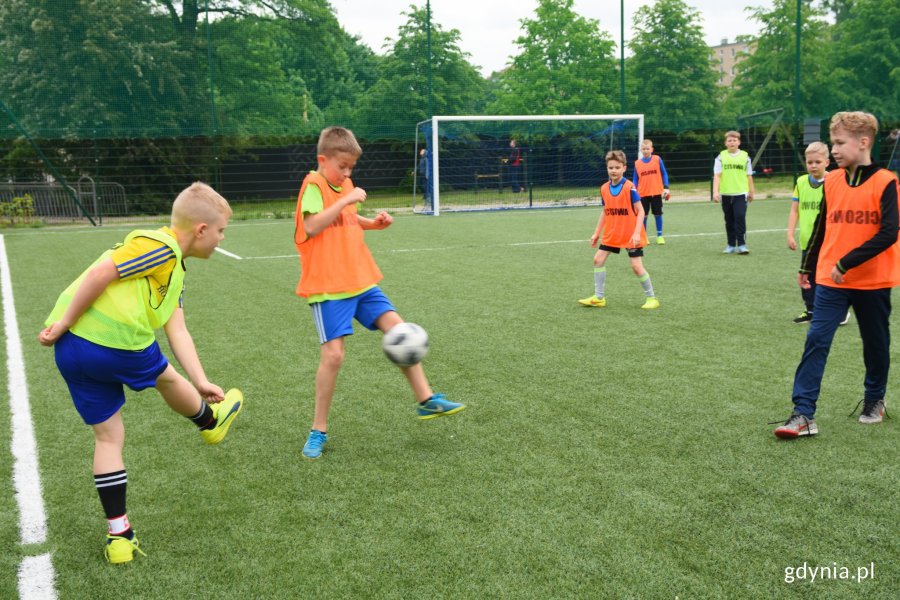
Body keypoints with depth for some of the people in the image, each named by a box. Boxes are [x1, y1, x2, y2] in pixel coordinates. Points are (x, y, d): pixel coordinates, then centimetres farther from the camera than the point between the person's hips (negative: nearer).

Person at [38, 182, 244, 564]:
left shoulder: (174, 272, 21)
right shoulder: (160, 247, -10)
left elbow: (177, 332, 16)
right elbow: (100, 272, -18)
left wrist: (200, 382, 9)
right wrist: (64, 321, -14)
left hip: (71, 349, 9)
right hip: (117, 345, -9)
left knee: (108, 437, 15)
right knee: (166, 378, 21)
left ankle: (119, 535, 21)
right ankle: (210, 421, 49)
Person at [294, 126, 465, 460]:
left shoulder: (345, 185, 12)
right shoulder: (313, 185, -10)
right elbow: (311, 225, -25)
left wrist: (373, 223, 11)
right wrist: (345, 200, -26)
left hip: (361, 280, 7)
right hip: (327, 287, -7)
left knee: (397, 328, -2)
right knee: (333, 354, -11)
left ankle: (426, 400, 6)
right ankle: (319, 431, 5)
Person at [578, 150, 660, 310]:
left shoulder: (629, 187, -16)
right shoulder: (604, 188, 1)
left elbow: (640, 211, -14)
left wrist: (637, 233, -23)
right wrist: (597, 233, 10)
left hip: (631, 235, -6)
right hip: (611, 234, 6)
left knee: (636, 266, -7)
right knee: (598, 259, 2)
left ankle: (651, 298, 10)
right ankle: (599, 297, 13)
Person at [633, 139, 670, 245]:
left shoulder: (657, 159, -3)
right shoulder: (637, 163, 0)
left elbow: (664, 174, 3)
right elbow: (636, 179, 7)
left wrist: (666, 188, -4)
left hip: (657, 193, -1)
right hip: (643, 194, 1)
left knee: (658, 214, 7)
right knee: (643, 215, 3)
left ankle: (659, 236, 17)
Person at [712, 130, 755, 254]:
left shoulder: (745, 156, 3)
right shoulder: (721, 157, 1)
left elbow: (749, 176, 9)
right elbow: (717, 175, -5)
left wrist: (751, 192, 11)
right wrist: (715, 192, -15)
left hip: (741, 193, -1)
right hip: (726, 194, 1)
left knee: (740, 217, -12)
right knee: (729, 220, 9)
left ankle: (741, 244, -7)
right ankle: (731, 245, 19)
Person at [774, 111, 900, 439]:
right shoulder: (831, 181, 4)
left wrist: (847, 263, -21)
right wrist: (807, 266, 20)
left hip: (873, 281, -3)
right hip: (830, 279, 3)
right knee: (816, 341, -8)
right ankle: (803, 414, -10)